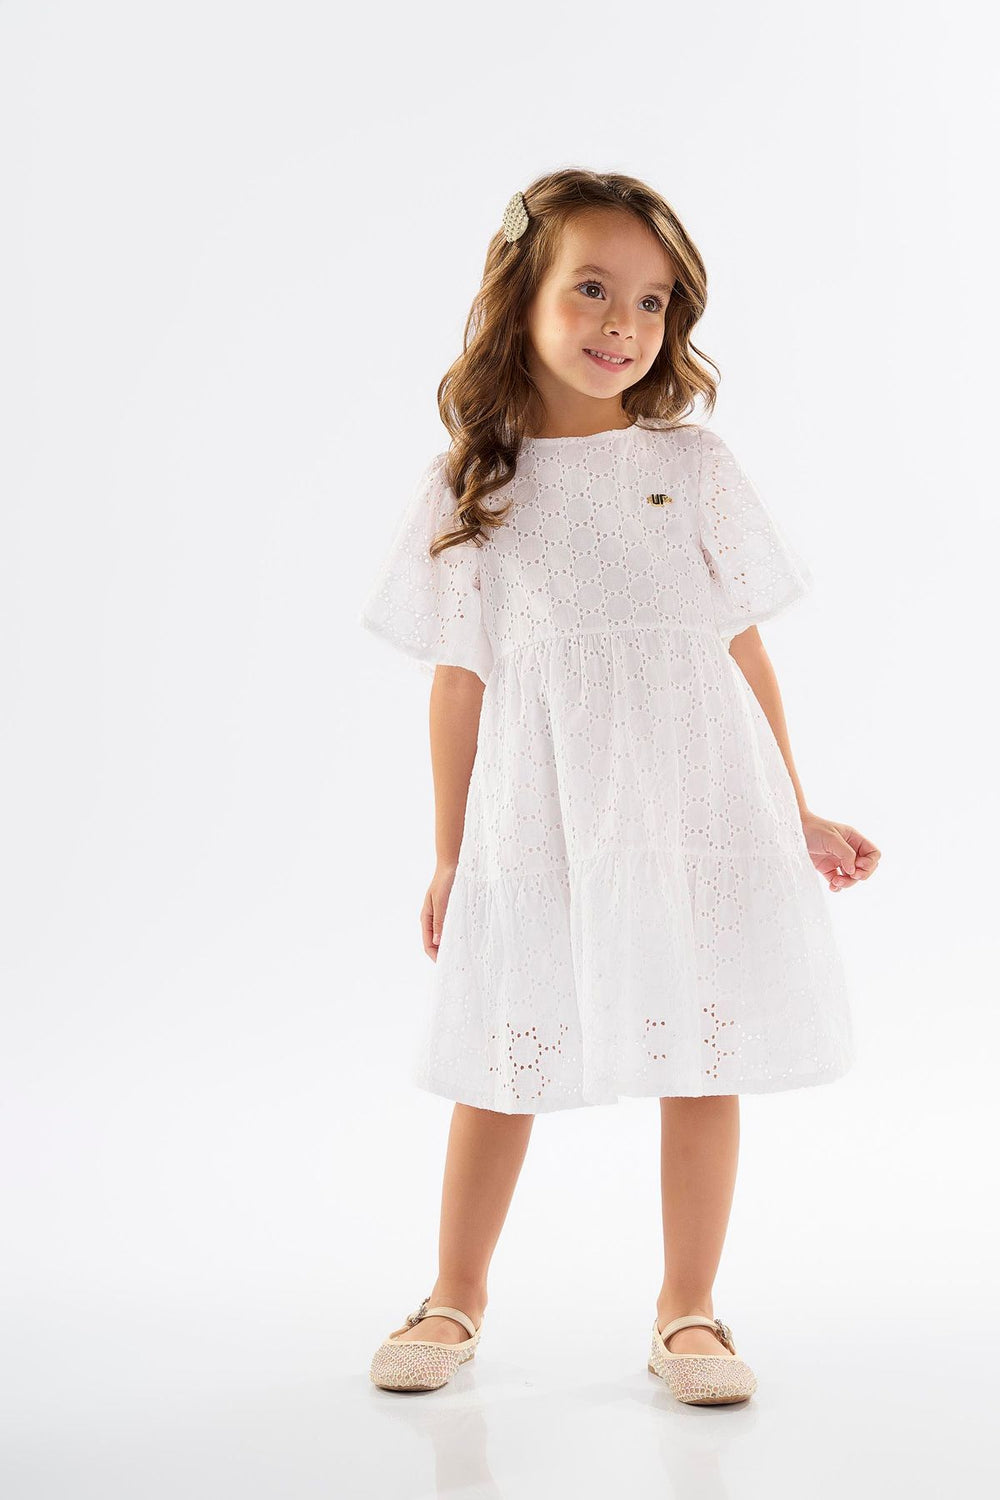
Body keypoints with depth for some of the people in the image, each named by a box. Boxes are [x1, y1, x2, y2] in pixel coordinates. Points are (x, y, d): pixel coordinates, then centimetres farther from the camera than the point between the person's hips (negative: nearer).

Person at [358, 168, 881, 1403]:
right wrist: (448, 856, 6)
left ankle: (687, 1311, 23)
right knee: (501, 1064, 8)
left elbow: (746, 649, 8)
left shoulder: (694, 468, 4)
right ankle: (455, 1298, 29)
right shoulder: (467, 490, 2)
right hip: (535, 824, 0)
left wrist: (796, 815, 9)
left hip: (703, 813, 1)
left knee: (703, 1058, 6)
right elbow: (457, 679, 5)